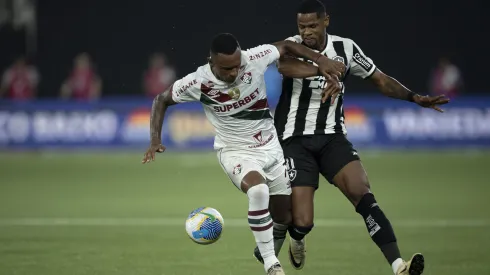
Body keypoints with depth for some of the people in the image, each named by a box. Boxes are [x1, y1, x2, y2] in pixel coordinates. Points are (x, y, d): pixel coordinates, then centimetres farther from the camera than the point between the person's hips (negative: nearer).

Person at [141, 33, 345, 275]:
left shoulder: (254, 59, -21)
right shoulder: (198, 83, -23)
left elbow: (286, 46, -1)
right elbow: (161, 100, -6)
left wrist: (320, 59, -12)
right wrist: (155, 140, -17)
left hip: (270, 146, 4)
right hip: (236, 151, -3)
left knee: (285, 216, 8)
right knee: (258, 190, -35)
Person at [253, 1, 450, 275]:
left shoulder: (345, 48, 2)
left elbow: (381, 80, 10)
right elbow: (281, 63, -33)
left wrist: (415, 98, -5)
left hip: (332, 138, 2)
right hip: (295, 140, -2)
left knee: (362, 193, -23)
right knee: (303, 222, -10)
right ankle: (296, 238, 30)